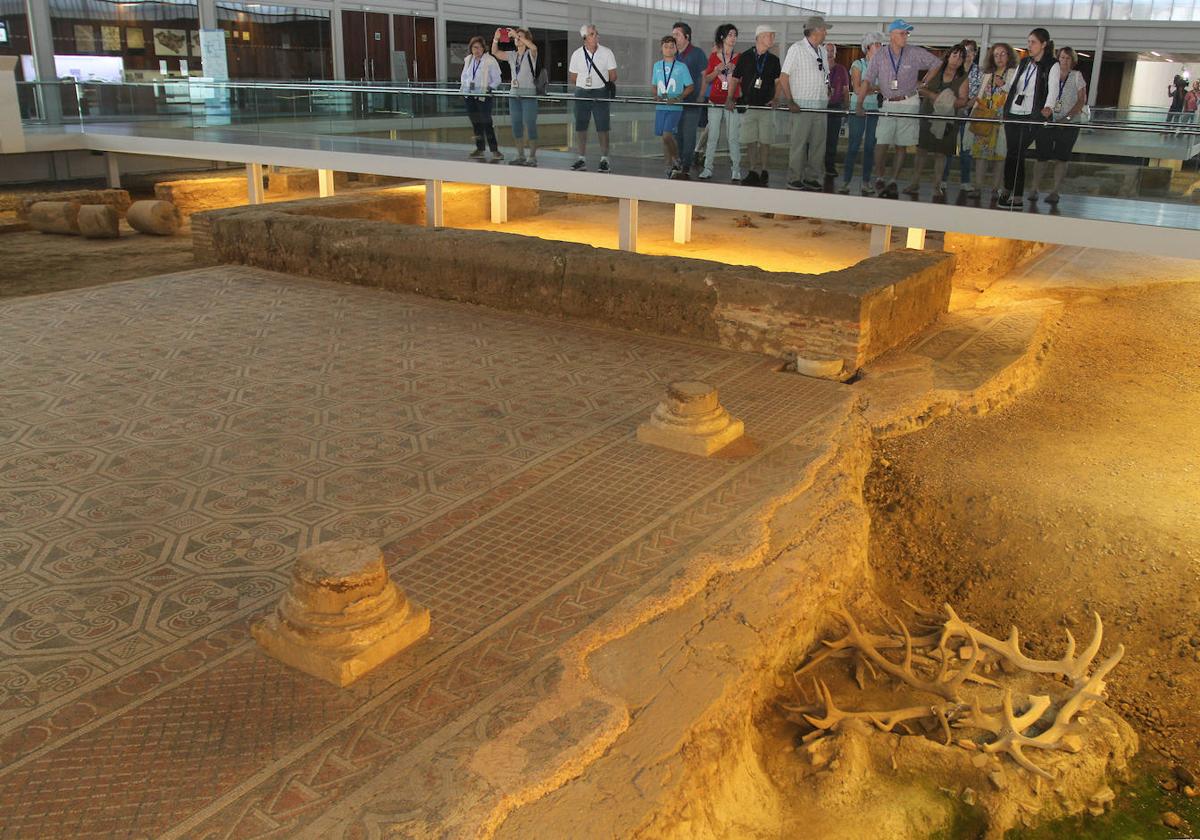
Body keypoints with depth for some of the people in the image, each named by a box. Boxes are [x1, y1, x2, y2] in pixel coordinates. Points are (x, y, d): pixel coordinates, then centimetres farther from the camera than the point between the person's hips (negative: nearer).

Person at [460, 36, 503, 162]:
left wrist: (488, 89, -15)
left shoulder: (490, 61, -7)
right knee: (475, 123, 9)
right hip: (469, 96, 6)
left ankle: (494, 150, -5)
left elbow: (497, 80, -4)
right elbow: (463, 77, 22)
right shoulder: (467, 60, 10)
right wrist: (462, 88, 9)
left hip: (483, 96, -6)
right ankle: (479, 149, 17)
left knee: (487, 123, -8)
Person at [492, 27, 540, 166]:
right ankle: (520, 156, 16)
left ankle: (532, 156, 0)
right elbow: (495, 52, 6)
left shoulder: (530, 54, -2)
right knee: (516, 126, 7)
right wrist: (496, 38, -11)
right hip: (514, 94, 6)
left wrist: (517, 35, -26)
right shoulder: (512, 55, 12)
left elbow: (533, 47, -25)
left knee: (530, 126, -6)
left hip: (529, 94, -6)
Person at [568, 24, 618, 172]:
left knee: (602, 127, -4)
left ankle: (604, 159, 4)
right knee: (580, 127, 4)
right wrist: (584, 84, 8)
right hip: (581, 93, 2)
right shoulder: (577, 54, 4)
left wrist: (606, 85, -1)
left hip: (601, 93, -2)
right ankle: (582, 159, 13)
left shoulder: (606, 52, -1)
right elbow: (572, 77, 11)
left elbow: (613, 76, 3)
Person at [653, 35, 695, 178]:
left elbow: (690, 86, 1)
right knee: (664, 137, 5)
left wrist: (678, 98, -12)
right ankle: (670, 166, 15)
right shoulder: (657, 66, 12)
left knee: (667, 135, -18)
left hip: (675, 107, -4)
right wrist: (656, 96, 0)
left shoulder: (681, 67, 1)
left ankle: (677, 161, 3)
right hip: (660, 107, 4)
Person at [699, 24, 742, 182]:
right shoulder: (714, 56, 9)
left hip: (732, 102, -1)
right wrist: (717, 71, -7)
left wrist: (734, 70, -9)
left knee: (733, 137, -5)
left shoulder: (739, 58, 7)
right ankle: (707, 168, 4)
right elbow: (707, 79, 11)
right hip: (715, 102, 1)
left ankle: (736, 170, 0)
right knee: (712, 136, -1)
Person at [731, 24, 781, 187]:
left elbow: (778, 81, 4)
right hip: (748, 105, 0)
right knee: (750, 141, 0)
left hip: (766, 106, 0)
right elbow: (735, 79, 7)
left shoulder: (773, 60, 9)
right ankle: (753, 172, 6)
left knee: (765, 141, -2)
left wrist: (775, 99, -12)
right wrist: (730, 97, -5)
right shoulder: (745, 57, 6)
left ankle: (763, 171, 7)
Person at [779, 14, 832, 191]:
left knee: (818, 144, 6)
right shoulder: (797, 49, -3)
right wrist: (790, 101, -13)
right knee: (799, 143, -5)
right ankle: (794, 180, 1)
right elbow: (783, 77, -7)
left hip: (820, 106, 7)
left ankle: (812, 178, 13)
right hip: (802, 106, -6)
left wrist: (827, 97, 10)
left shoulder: (822, 51, 16)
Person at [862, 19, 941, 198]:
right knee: (881, 143, -10)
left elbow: (937, 63, 10)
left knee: (902, 146, 2)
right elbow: (868, 81, -3)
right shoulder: (879, 56, -1)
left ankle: (893, 182, 9)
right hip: (888, 105, 0)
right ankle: (879, 179, 5)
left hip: (908, 104, 0)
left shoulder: (916, 53, -1)